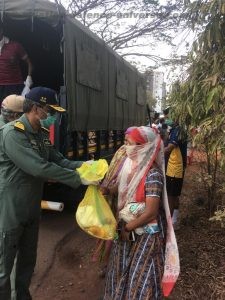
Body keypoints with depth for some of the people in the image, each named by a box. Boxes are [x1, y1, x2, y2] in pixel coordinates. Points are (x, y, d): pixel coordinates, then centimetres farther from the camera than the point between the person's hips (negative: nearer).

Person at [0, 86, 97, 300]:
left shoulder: (40, 134, 6)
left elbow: (58, 160, 5)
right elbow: (40, 168, -30)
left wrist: (82, 165, -12)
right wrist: (79, 178, -26)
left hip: (31, 209, 9)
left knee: (28, 260, 23)